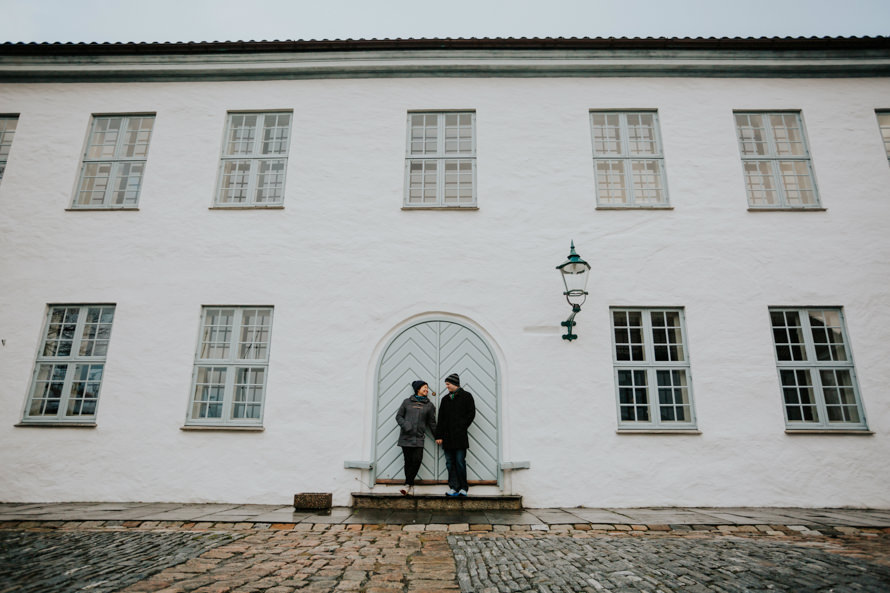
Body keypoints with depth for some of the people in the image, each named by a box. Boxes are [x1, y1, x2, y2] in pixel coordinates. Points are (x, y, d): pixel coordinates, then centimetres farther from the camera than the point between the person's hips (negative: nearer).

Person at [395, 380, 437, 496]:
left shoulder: (429, 405, 12)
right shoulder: (407, 402, 10)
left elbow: (432, 422, 15)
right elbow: (399, 416, 10)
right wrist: (405, 425, -8)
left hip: (419, 438, 1)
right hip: (406, 437, 0)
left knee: (417, 460, -13)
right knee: (408, 461, -1)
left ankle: (407, 484, -1)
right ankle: (411, 486, 10)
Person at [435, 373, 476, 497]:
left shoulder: (466, 396, 4)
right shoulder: (445, 399, 17)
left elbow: (471, 414, 0)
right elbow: (440, 418, 15)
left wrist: (462, 427, -8)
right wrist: (438, 435, 7)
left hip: (460, 436, -5)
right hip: (447, 437, 5)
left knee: (460, 462, -5)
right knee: (450, 463, 2)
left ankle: (463, 488, 4)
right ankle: (454, 488, 5)